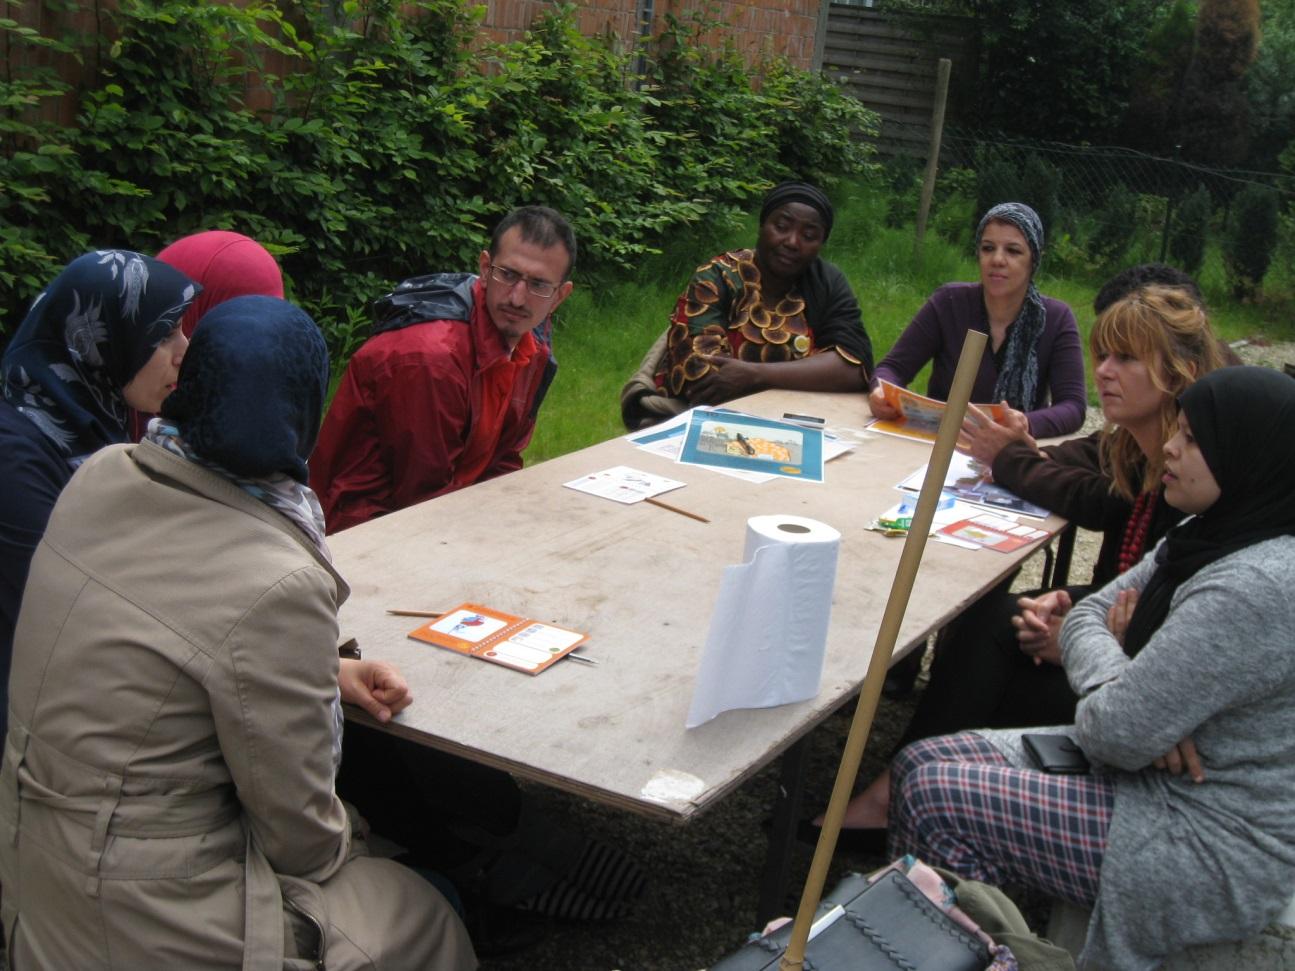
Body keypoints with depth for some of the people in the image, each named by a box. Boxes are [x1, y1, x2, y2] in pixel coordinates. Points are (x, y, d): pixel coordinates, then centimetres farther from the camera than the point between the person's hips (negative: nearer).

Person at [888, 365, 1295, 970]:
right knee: (919, 762, 3)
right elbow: (1088, 615, 6)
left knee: (935, 797, -13)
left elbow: (1117, 733, -27)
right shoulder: (1211, 538, 4)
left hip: (1210, 849, -10)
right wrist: (1118, 685, -16)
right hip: (1157, 774, 10)